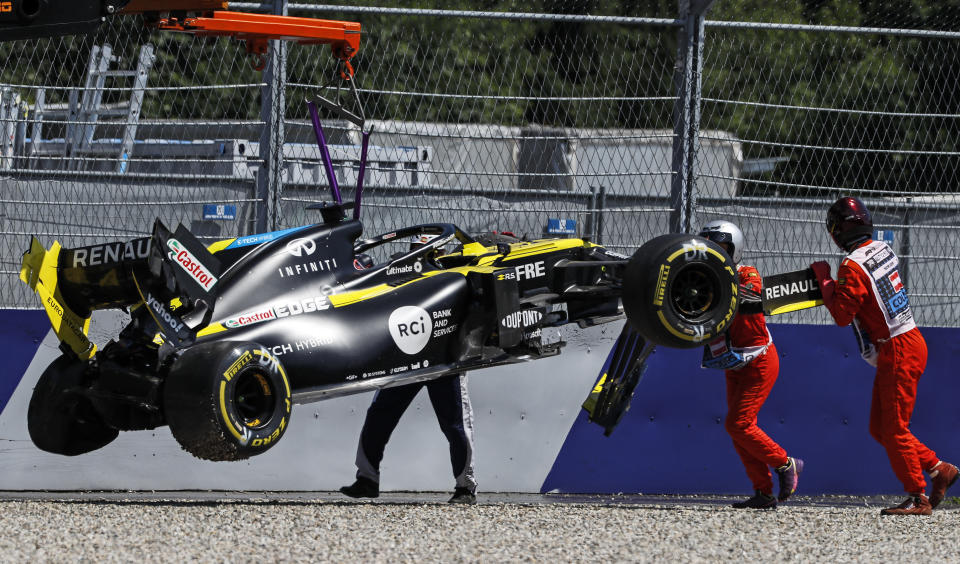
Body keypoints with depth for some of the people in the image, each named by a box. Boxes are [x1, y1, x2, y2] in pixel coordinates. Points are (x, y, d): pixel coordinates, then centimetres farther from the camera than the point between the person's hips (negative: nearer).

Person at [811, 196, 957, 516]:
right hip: (908, 343, 9)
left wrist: (824, 280, -6)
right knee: (880, 428, 14)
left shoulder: (852, 267, -19)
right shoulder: (884, 250, 7)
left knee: (894, 429, -4)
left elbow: (842, 315, -17)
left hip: (898, 351, -9)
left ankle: (918, 498, 0)